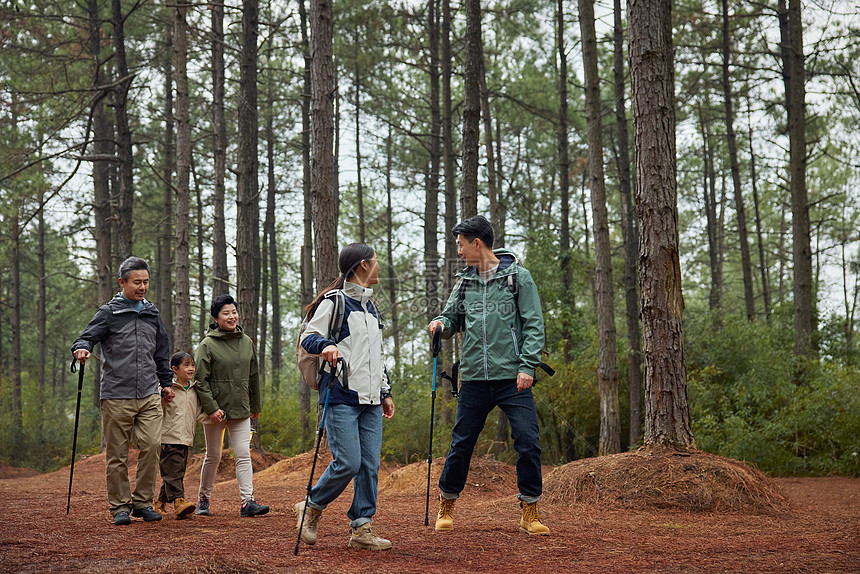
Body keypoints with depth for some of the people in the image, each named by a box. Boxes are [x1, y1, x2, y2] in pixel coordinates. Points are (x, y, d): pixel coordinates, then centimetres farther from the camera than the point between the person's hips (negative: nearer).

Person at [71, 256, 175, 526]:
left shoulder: (152, 314, 16)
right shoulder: (109, 313, 2)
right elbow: (87, 337, -3)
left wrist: (166, 382, 27)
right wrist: (81, 349, -26)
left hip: (149, 395, 3)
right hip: (116, 395, -3)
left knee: (151, 446, -8)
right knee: (117, 454, 1)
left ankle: (143, 502, 5)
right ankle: (120, 506, 10)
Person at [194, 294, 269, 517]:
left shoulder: (247, 342, 7)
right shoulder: (207, 344, -7)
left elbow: (253, 376, 16)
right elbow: (200, 380, -9)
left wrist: (255, 406, 17)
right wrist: (212, 408, -16)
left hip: (240, 409, 3)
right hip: (215, 409, -3)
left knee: (243, 455, -6)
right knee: (213, 456, 6)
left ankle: (247, 501, -10)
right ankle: (203, 498, 23)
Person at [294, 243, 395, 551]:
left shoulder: (371, 307, 22)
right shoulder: (334, 301, -2)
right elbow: (308, 337, -5)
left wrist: (385, 392, 25)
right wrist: (326, 346, -27)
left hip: (370, 400, 7)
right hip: (342, 398, -7)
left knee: (370, 465, 1)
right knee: (348, 463, -12)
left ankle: (361, 528, 6)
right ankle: (310, 508, 10)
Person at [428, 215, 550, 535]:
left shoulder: (518, 277, 0)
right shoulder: (465, 281, 12)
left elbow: (533, 325, -3)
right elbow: (453, 317, 21)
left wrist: (527, 366, -12)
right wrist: (442, 324, -3)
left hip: (512, 378, -3)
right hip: (474, 378, 3)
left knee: (528, 442, -9)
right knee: (462, 443, 7)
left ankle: (530, 512, 2)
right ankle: (446, 505, 23)